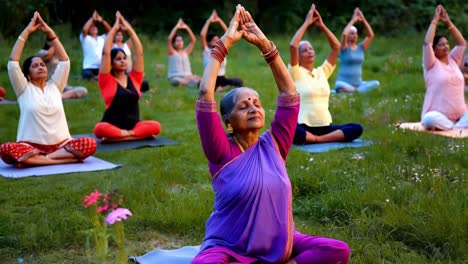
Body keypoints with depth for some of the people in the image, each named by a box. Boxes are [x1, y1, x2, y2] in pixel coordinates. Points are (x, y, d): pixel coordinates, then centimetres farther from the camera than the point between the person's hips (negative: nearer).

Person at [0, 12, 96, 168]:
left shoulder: (54, 86, 15)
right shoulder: (24, 89, 7)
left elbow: (64, 60, 10)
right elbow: (13, 62, -4)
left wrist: (49, 32, 6)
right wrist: (26, 31, -1)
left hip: (61, 145, 3)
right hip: (31, 146, -2)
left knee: (89, 144, -27)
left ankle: (41, 159, -25)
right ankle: (64, 159, -33)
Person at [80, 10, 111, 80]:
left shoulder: (102, 38, 21)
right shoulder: (85, 38, 8)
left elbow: (109, 30, 10)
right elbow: (84, 29, -12)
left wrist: (102, 20, -3)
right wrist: (92, 19, -5)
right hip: (89, 67, -4)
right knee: (88, 75, -35)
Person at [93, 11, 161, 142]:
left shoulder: (134, 78, 10)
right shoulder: (106, 80, 1)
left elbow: (139, 52, 5)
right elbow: (105, 52, -7)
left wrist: (129, 29, 3)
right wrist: (114, 29, -2)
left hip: (134, 124, 4)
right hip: (113, 126, -4)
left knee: (156, 126, -27)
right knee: (100, 129, -38)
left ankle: (116, 138, -24)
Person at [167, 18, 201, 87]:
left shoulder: (186, 52, 18)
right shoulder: (172, 52, 6)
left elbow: (193, 40, 12)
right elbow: (169, 39, -9)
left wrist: (187, 28, 6)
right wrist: (176, 27, -6)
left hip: (187, 76, 6)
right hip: (175, 78, -6)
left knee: (199, 79, -27)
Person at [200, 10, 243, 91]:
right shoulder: (206, 51, -4)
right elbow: (202, 35, -18)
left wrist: (220, 21, -2)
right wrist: (209, 21, -14)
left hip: (222, 79, 4)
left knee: (239, 82, -24)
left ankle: (220, 88, -3)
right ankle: (216, 88, -6)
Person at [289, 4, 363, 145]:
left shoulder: (322, 72, 15)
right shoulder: (296, 73, -1)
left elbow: (336, 47, 11)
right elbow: (293, 46, -16)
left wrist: (322, 25, 6)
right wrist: (307, 23, -9)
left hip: (325, 127, 5)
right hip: (304, 127, -5)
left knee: (357, 129, -18)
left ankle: (317, 139, -23)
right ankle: (329, 139, -23)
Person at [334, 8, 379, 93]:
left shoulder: (360, 48, 12)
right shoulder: (344, 48, -1)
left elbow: (371, 35, 2)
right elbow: (344, 34, -21)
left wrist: (363, 19, -5)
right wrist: (353, 20, -13)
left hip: (358, 83, 5)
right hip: (344, 82, -5)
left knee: (376, 83, -20)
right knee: (340, 86, -40)